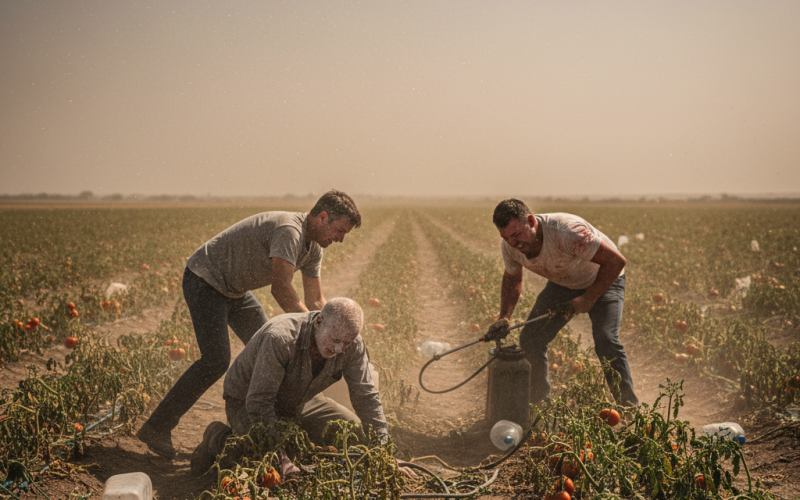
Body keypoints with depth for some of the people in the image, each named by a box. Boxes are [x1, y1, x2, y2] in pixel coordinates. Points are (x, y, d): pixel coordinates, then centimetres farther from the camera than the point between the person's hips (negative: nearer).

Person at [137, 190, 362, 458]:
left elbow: (316, 301, 7)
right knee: (216, 361, -19)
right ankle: (157, 428, -11)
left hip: (235, 289, 10)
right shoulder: (289, 230, -29)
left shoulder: (313, 248, 2)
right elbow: (281, 288, -35)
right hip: (206, 280, -10)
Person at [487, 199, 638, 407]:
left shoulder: (567, 232, -41)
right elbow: (512, 280, 2)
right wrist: (503, 317, -12)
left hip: (603, 280, -6)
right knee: (530, 339, -3)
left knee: (605, 340, -26)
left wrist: (588, 299, -29)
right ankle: (537, 401, 20)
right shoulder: (510, 246, -20)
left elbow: (616, 261, -34)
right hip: (562, 284, 6)